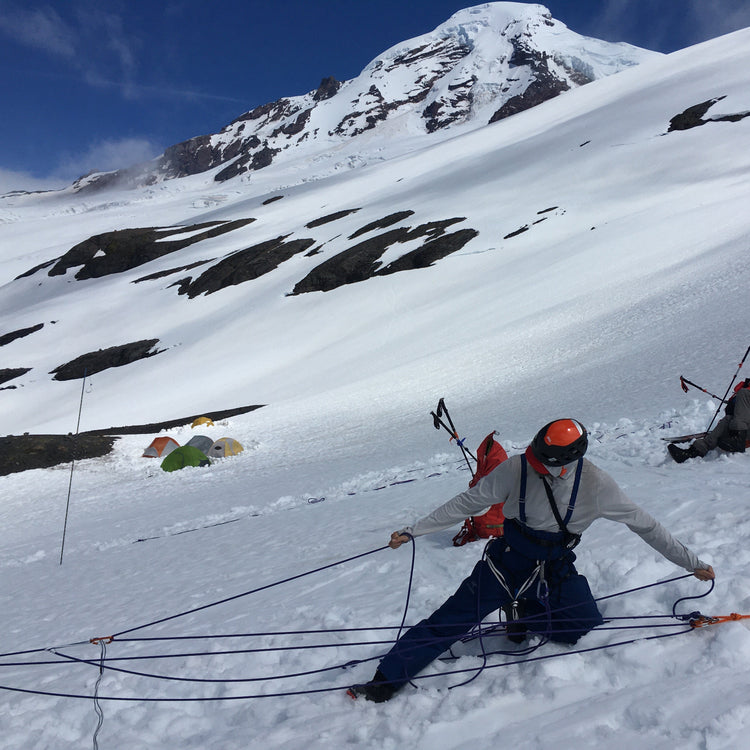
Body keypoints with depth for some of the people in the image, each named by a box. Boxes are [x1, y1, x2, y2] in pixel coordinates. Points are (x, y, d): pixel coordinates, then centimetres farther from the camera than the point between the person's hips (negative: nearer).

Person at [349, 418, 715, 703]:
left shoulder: (595, 484, -17)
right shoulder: (516, 469, -19)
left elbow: (643, 523, -3)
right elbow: (467, 502, -10)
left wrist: (692, 563, 3)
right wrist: (413, 531, -9)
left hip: (557, 572, 2)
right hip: (508, 562, -2)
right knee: (449, 620, -11)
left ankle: (524, 612, 12)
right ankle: (384, 682, -3)